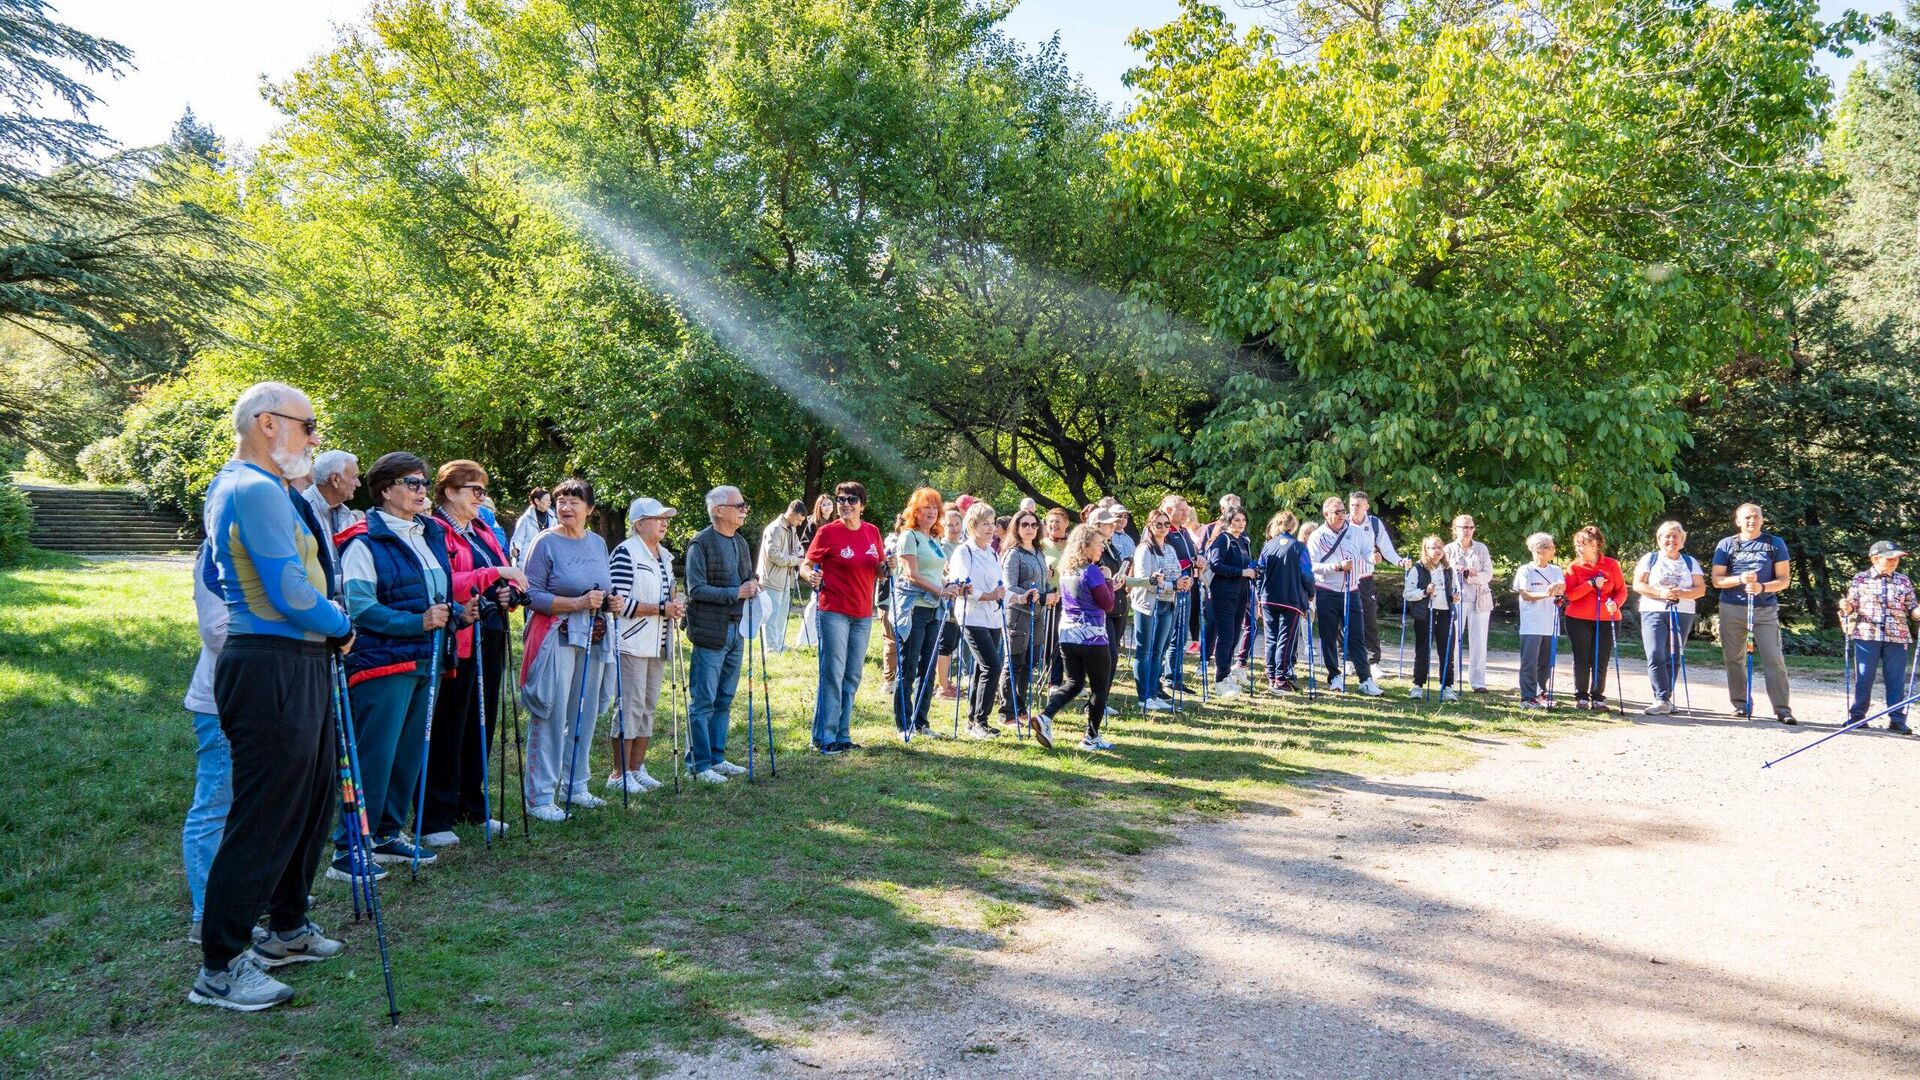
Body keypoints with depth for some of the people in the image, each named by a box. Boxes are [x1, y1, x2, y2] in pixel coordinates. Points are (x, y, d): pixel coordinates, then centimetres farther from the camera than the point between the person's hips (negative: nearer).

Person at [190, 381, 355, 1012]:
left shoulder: (236, 487, 18)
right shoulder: (257, 490, -17)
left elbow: (219, 579, 24)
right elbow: (292, 594, -21)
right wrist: (342, 626, -2)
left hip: (301, 666, 11)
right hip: (273, 670, -11)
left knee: (310, 801, 20)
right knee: (263, 817, -4)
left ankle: (287, 928, 34)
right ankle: (220, 969, 7)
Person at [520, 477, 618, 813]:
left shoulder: (598, 543, 11)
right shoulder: (546, 542, -8)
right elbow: (531, 595, -13)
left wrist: (614, 601, 1)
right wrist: (577, 603, -21)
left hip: (593, 640, 6)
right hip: (557, 638, -6)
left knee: (585, 716, 12)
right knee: (551, 716, -6)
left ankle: (576, 787, 24)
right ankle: (540, 797, 0)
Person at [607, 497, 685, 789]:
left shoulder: (665, 556, 15)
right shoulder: (625, 553, -12)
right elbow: (620, 603, -19)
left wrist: (674, 604, 5)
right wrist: (661, 608, -18)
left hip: (657, 645, 9)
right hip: (631, 644, -9)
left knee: (649, 707, 12)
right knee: (630, 706, -6)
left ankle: (636, 768, 21)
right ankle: (619, 774, 3)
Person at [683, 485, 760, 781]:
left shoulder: (741, 543, 14)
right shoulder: (701, 543, -10)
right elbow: (696, 589, -16)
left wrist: (753, 585, 2)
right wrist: (736, 592, -19)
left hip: (736, 631, 8)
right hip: (710, 633, -8)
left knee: (724, 700, 14)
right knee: (703, 701, -2)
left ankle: (717, 758, 23)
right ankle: (699, 764, 4)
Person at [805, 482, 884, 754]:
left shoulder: (872, 532, 8)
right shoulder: (827, 532, -7)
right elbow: (807, 565, -2)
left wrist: (886, 566, -5)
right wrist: (812, 578, -23)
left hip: (863, 614, 6)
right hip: (834, 611, -6)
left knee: (853, 677, 11)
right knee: (833, 675, -5)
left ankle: (842, 735, 21)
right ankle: (824, 737, 4)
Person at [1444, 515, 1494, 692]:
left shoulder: (1481, 549, 4)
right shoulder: (1449, 549, 2)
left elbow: (1488, 575, -2)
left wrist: (1474, 575, -19)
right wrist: (1456, 572, -19)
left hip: (1479, 600, 1)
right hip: (1457, 599, -1)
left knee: (1479, 642, 2)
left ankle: (1478, 681, 8)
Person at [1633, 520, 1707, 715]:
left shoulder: (1690, 562, 14)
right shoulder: (1650, 558, 8)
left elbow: (1701, 589, 6)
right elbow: (1637, 585, -1)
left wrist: (1681, 594, -14)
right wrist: (1660, 592, -16)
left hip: (1682, 614, 3)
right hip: (1653, 612, -2)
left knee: (1673, 659, 3)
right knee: (1656, 657, -15)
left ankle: (1664, 699, 11)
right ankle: (1662, 700, -17)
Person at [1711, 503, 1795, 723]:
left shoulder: (1776, 544, 7)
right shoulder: (1726, 545, 7)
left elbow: (1784, 579, 2)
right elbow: (1717, 580, 3)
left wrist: (1763, 587, -17)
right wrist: (1740, 579, -16)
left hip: (1766, 610, -1)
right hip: (1732, 610, 1)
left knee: (1774, 659, -8)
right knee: (1734, 659, 5)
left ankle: (1782, 709, -7)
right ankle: (1741, 705, 15)